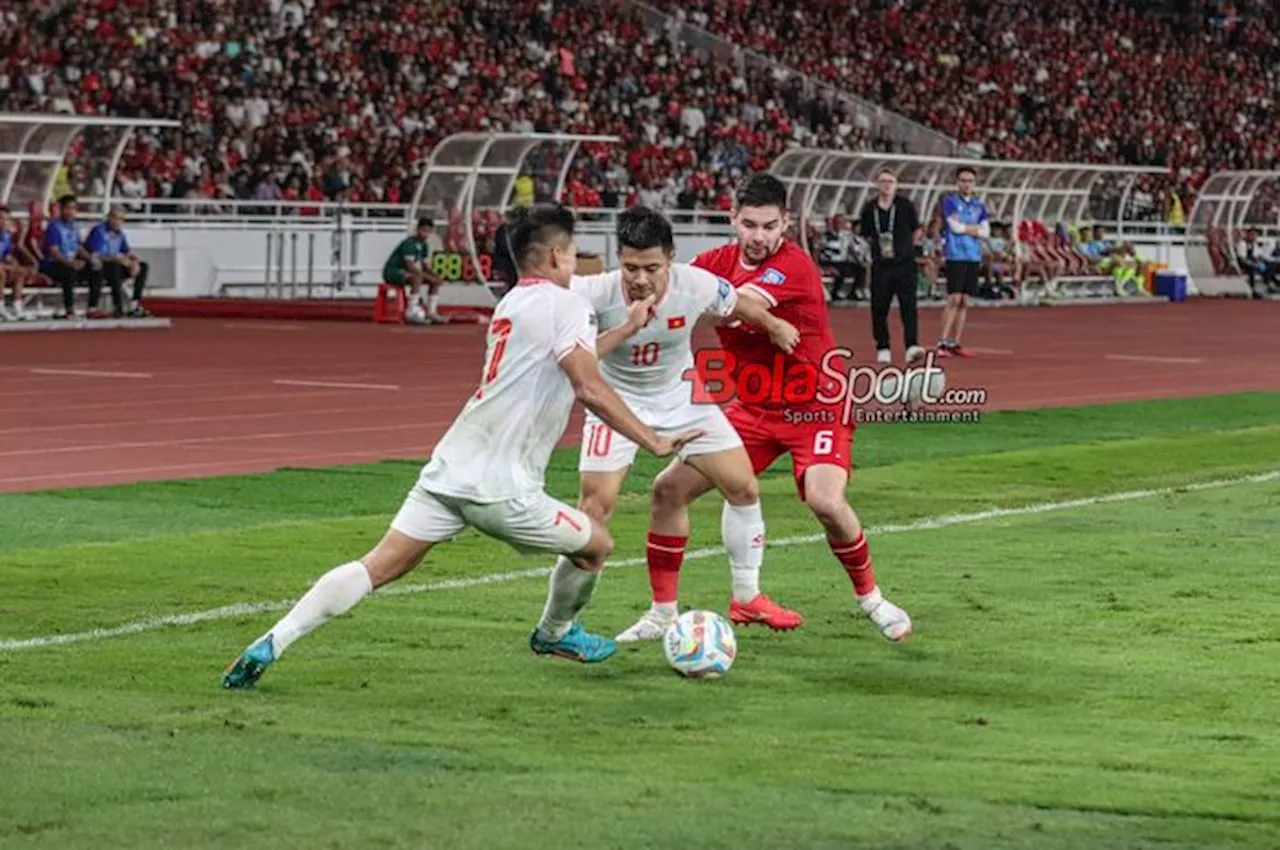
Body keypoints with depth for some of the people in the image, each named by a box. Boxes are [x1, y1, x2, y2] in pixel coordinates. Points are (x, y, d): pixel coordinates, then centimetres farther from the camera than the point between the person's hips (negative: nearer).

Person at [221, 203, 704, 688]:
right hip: (501, 489, -7)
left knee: (379, 566, 1)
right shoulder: (564, 305, -5)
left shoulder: (510, 304, 21)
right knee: (596, 544, 15)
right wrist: (654, 443, -9)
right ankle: (555, 633, 39)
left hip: (450, 469, 7)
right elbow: (591, 391, -14)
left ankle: (270, 645, -11)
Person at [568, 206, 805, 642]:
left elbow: (738, 305, 1)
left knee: (744, 488, 3)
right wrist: (624, 330, -43)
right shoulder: (595, 294, -31)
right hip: (618, 401, -3)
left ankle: (747, 598, 23)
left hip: (680, 397, 3)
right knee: (596, 504, -16)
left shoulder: (696, 285, -23)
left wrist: (774, 325, 19)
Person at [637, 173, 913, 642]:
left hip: (814, 406, -6)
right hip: (752, 407, 6)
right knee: (669, 488, -1)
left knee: (825, 501, -28)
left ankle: (871, 599, -1)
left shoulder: (793, 265, -21)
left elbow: (737, 306, -35)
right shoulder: (719, 261, -1)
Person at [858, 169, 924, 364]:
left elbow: (917, 231, 11)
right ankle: (883, 348, 15)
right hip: (880, 266, 2)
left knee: (909, 305, -13)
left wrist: (905, 247, 7)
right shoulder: (869, 209, 5)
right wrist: (878, 249, 8)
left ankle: (912, 346, -20)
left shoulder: (905, 206, 0)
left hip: (905, 263, -2)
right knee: (879, 308, 2)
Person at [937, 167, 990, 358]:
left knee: (964, 302, 5)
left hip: (974, 257, 5)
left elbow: (985, 232, 6)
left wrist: (965, 228, -6)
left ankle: (955, 342, 9)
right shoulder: (950, 200, -1)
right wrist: (974, 228, 1)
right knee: (954, 299, -12)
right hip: (955, 255, -5)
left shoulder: (979, 204, 14)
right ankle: (943, 342, -11)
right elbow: (955, 226, -12)